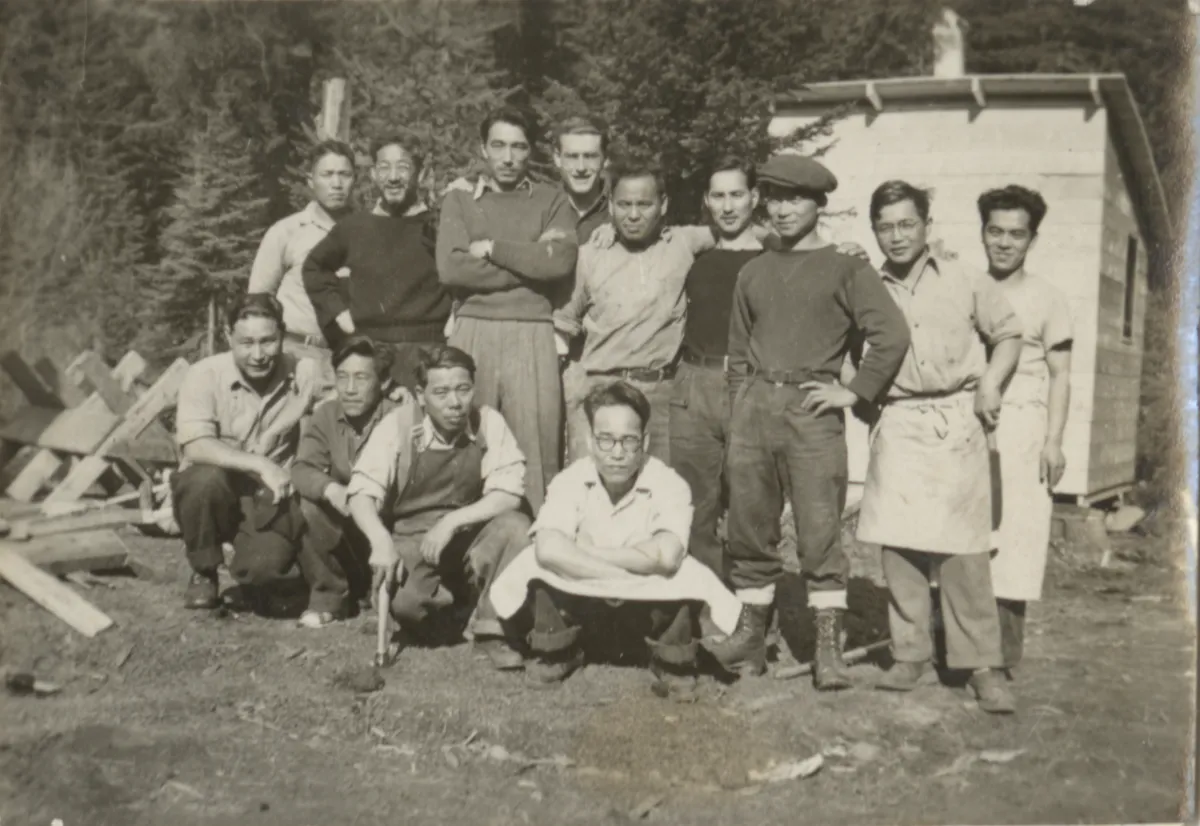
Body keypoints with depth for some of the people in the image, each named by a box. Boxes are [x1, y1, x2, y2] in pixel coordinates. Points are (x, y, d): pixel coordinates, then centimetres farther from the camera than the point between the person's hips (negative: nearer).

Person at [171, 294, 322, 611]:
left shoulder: (304, 374, -5)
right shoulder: (204, 375, -13)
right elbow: (196, 447, -25)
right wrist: (260, 464, -30)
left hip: (268, 501, 0)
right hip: (213, 495, 0)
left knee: (267, 563, -29)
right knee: (207, 478, -35)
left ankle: (250, 582, 14)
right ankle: (203, 573, -5)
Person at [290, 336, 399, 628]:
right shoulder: (325, 415, -2)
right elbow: (301, 469, -12)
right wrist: (330, 489, -32)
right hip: (342, 522, 4)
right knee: (308, 507, -24)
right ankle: (330, 596, -3)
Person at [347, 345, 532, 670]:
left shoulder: (489, 423, -8)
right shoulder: (399, 424, -10)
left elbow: (508, 495, -14)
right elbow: (361, 493, -14)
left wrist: (452, 522, -25)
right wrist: (381, 542, -32)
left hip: (472, 543, 1)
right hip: (411, 542, -1)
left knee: (515, 526, -28)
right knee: (402, 599, -31)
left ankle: (493, 630, -11)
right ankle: (457, 604, 6)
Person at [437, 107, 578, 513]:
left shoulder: (552, 201, 12)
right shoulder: (459, 199, 13)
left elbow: (561, 262, -7)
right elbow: (450, 268, -4)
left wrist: (491, 248, -3)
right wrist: (529, 261, -5)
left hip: (533, 334, -1)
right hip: (473, 331, 1)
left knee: (536, 445, -3)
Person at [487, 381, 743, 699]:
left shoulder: (669, 484, -20)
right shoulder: (570, 481, -16)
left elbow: (666, 557, -38)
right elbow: (548, 549, -34)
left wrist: (587, 554, -28)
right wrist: (628, 571, -36)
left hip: (649, 601, -1)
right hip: (582, 595, 1)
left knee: (687, 577, -32)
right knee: (538, 563, -26)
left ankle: (672, 667, -5)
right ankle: (556, 657, -1)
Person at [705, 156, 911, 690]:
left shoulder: (846, 270, 2)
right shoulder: (754, 273, 16)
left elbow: (892, 336, -7)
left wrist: (855, 391, -9)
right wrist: (740, 409, 11)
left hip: (811, 409, -4)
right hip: (754, 406, 5)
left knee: (820, 531, -6)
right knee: (749, 528, 7)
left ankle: (829, 648, 0)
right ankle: (751, 637, 17)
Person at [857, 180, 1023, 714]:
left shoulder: (965, 283, 8)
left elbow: (1008, 334, 15)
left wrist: (990, 382, 0)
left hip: (954, 422, -2)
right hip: (896, 426, 2)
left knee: (962, 549, -5)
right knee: (897, 545, 1)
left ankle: (981, 664, 4)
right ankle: (910, 654, 13)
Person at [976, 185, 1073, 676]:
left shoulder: (1046, 299, 8)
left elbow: (1060, 376, 5)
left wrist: (1054, 440, -6)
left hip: (1020, 428, -2)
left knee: (1012, 535, -7)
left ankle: (1003, 658, -2)